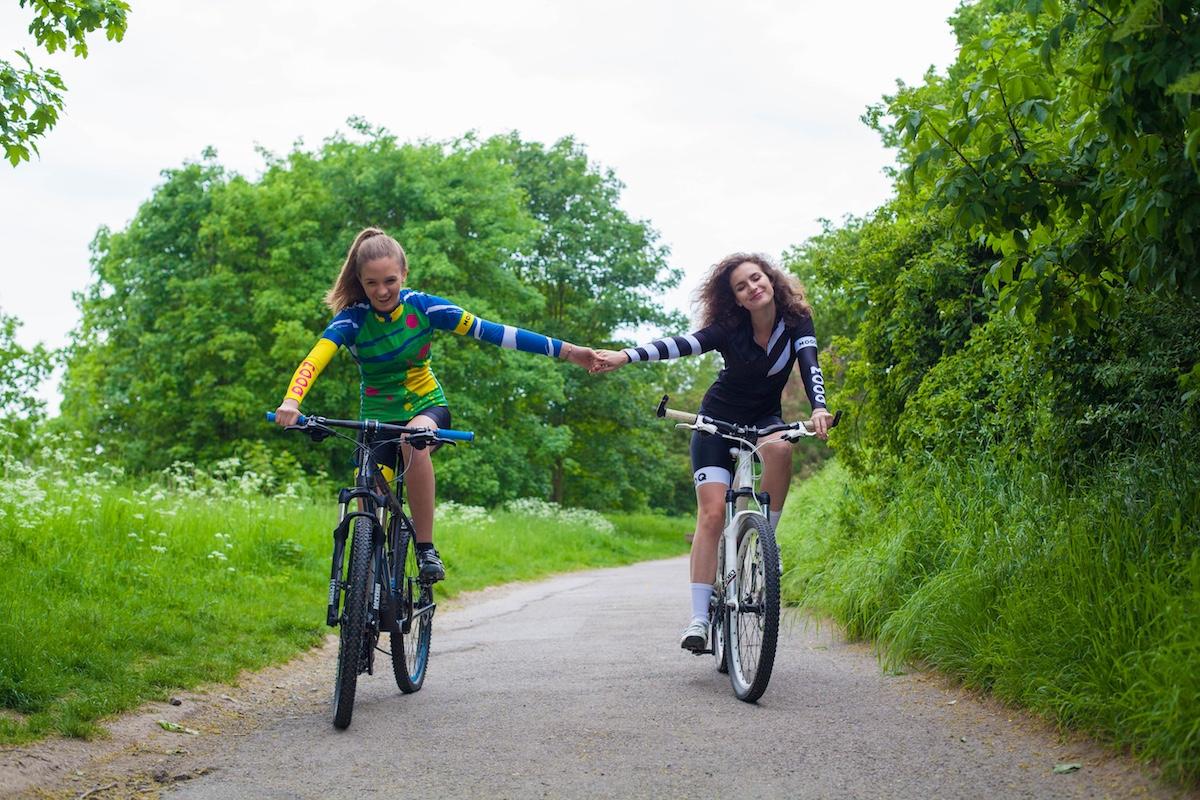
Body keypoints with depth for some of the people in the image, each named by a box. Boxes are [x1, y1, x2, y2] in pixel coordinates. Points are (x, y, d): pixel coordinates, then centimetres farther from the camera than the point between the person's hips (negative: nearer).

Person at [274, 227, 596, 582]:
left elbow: (490, 331, -15)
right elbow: (314, 360, -32)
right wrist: (291, 402, -54)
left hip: (426, 405, -1)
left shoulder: (422, 306, -14)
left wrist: (566, 350, -20)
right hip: (377, 416, 1)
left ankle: (426, 548, -26)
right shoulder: (352, 319, -16)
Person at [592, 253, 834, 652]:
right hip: (719, 420, -1)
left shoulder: (797, 322, -13)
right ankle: (699, 617, -18)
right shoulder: (729, 328, -18)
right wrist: (625, 356, -51)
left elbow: (809, 365, -26)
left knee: (779, 448, -36)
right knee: (712, 512, -16)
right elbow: (683, 344, -33)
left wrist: (819, 408, -48)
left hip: (764, 419, 1)